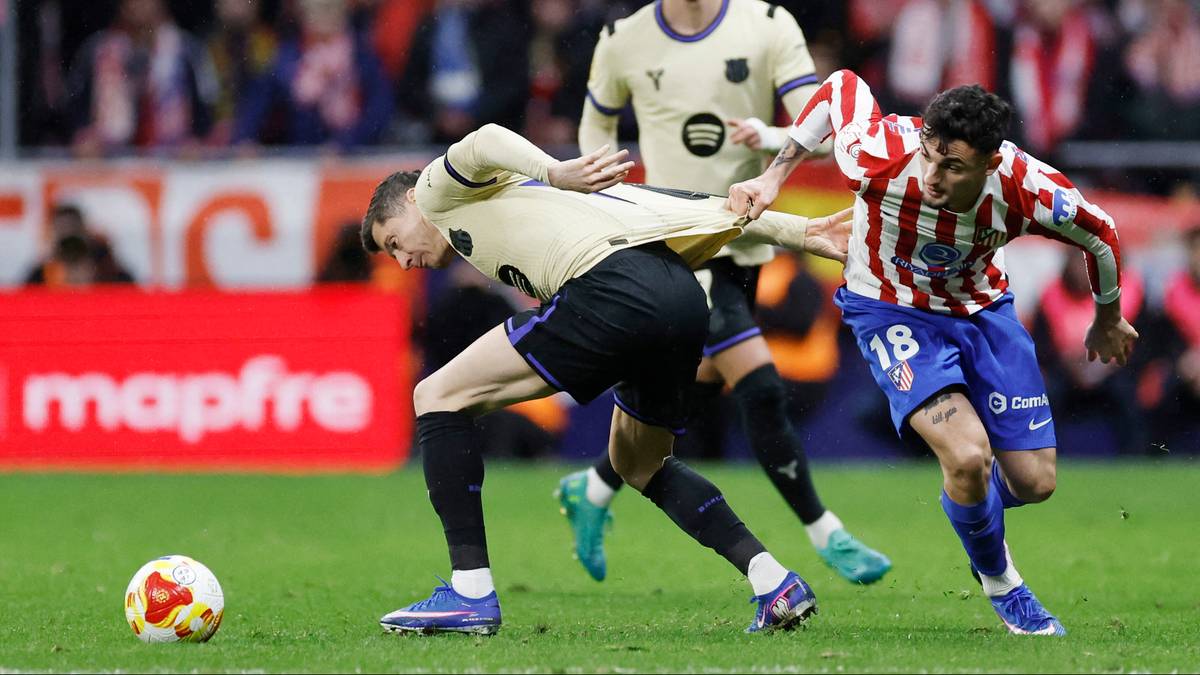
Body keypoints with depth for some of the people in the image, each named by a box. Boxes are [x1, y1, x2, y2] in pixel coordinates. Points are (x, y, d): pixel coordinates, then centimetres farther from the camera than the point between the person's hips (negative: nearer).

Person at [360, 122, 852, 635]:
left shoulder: (438, 192, 20)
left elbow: (485, 144, -5)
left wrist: (556, 174, -20)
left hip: (615, 291, -9)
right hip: (685, 299, 9)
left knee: (438, 397, 3)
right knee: (637, 464, 31)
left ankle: (470, 594, -4)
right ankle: (775, 583, 18)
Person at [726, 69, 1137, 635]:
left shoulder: (1026, 190, -29)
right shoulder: (879, 157, -33)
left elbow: (1100, 234, -7)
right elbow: (841, 85, -11)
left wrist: (1109, 322, 11)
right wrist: (773, 176, -9)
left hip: (982, 309, 3)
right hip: (891, 310, -3)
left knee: (1034, 482, 1)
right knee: (968, 456, -24)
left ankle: (971, 504, 40)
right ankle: (1000, 582, 7)